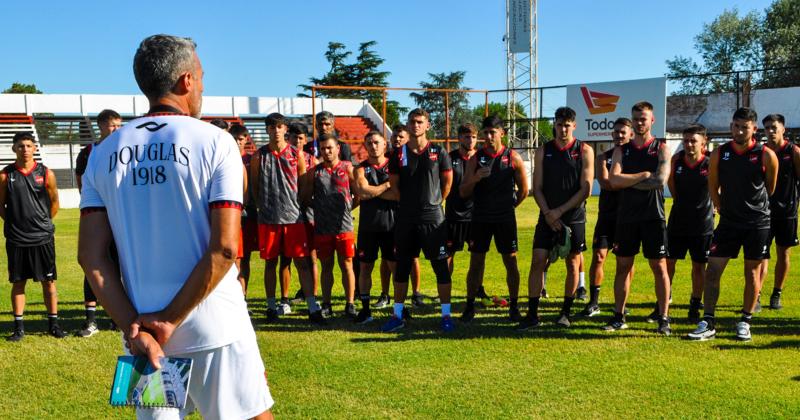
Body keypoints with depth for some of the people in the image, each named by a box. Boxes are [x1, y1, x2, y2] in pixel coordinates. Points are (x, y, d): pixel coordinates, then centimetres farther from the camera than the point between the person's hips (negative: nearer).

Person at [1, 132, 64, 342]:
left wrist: (43, 223, 8)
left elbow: (54, 202, 9)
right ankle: (18, 326, 15)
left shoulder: (46, 173, 0)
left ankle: (53, 323, 15)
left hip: (43, 237, 0)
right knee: (18, 282, 7)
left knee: (48, 281, 5)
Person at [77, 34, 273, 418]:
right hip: (214, 329, -4)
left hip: (142, 329, 4)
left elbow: (90, 256, -2)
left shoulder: (103, 154, 4)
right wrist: (170, 320, -10)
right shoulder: (214, 142, -8)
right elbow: (224, 248, -16)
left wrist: (133, 326, -5)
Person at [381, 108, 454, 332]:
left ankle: (446, 315, 9)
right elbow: (393, 186, 11)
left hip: (433, 217, -2)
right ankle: (398, 315, 18)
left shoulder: (438, 152, 1)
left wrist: (435, 202, 9)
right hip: (405, 219, 2)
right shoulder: (399, 154, 5)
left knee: (441, 267, -1)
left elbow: (447, 182, 8)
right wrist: (409, 204, 9)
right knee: (402, 266, 8)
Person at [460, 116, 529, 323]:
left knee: (511, 262, 3)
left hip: (505, 218, -1)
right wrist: (475, 178, -18)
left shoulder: (513, 158, -1)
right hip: (480, 218, 1)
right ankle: (470, 306, 13)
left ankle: (513, 306, 15)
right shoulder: (476, 158, 2)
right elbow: (463, 193, -2)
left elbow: (524, 189, 9)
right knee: (476, 263, 3)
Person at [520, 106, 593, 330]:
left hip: (574, 217, -1)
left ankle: (565, 312, 19)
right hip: (548, 217, 1)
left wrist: (560, 211, -11)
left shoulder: (584, 151, 0)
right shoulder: (543, 151, 6)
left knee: (572, 264, 6)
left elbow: (585, 189, -5)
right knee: (537, 261, -6)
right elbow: (537, 188, 4)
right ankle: (532, 314, 0)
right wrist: (548, 213, -9)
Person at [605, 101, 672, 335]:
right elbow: (614, 180, -7)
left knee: (659, 266, 0)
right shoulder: (621, 151, 9)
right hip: (626, 216, 3)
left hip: (653, 216, -3)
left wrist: (628, 181, -8)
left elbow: (660, 180, -15)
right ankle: (618, 317, 15)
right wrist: (644, 175, -9)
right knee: (623, 265, 7)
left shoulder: (661, 149, 2)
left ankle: (663, 318, 7)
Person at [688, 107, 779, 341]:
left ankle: (745, 322, 19)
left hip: (757, 223, -2)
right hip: (728, 221, 2)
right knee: (712, 270, -4)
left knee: (752, 272, 6)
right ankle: (708, 324, 2)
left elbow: (770, 188, 7)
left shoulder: (766, 156, -9)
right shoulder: (719, 154, -3)